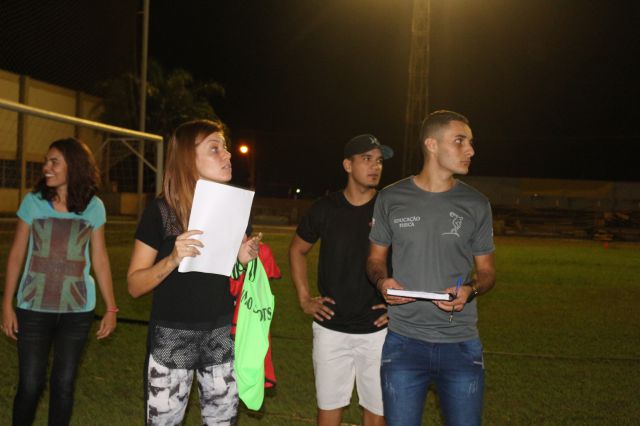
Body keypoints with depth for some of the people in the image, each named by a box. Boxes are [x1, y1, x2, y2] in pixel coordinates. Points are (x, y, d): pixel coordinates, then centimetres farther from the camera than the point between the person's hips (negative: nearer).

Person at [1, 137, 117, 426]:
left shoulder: (94, 207, 0)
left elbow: (99, 260, 5)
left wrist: (111, 308, 4)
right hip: (34, 308, 0)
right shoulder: (33, 202, -1)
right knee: (30, 385, 1)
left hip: (77, 310, 1)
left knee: (63, 384, 8)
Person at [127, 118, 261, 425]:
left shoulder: (232, 207, 2)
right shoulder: (160, 210, -11)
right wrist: (172, 259, -26)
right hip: (172, 337, -3)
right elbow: (134, 285, -9)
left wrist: (243, 259, -7)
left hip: (222, 334, 4)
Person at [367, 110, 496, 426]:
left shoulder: (476, 205, 2)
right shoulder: (391, 199, 0)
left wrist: (471, 290, -13)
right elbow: (376, 258, 10)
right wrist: (382, 282, -12)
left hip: (461, 344, 1)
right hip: (404, 341, 0)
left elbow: (486, 270, 9)